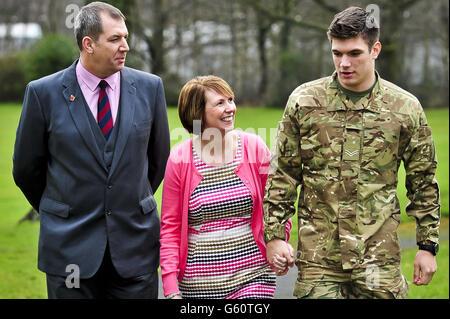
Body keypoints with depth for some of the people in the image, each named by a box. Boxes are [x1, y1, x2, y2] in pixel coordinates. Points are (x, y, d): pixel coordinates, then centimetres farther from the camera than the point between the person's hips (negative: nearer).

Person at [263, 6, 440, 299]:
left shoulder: (406, 108, 2)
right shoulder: (304, 101, 2)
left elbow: (424, 183, 9)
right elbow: (282, 175, 7)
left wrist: (428, 246, 8)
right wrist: (274, 236, 2)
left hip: (379, 258, 0)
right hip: (317, 256, 0)